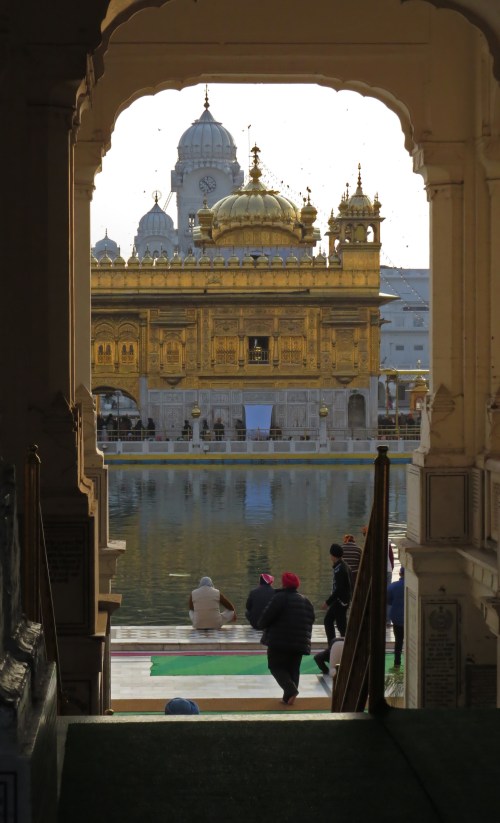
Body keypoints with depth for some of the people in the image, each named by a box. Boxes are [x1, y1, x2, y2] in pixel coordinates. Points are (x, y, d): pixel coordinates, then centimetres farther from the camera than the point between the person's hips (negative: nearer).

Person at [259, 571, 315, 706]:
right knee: (293, 669, 15)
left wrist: (261, 625, 5)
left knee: (276, 666, 5)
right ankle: (288, 697, 10)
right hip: (300, 643, 6)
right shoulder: (306, 601, 12)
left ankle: (290, 690, -15)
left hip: (279, 641, -6)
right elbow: (311, 620, 14)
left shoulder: (280, 598, -11)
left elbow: (267, 616, -15)